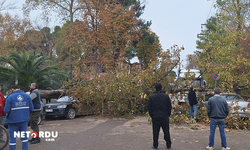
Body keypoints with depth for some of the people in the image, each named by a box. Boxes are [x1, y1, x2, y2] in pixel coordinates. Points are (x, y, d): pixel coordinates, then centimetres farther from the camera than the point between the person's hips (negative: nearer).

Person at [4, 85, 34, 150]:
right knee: (24, 136, 13)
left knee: (12, 137, 7)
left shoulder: (10, 97, -11)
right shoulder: (27, 96, 0)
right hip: (24, 120, 3)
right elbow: (31, 108, 1)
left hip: (13, 120, -3)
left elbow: (6, 110, -14)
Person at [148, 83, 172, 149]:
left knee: (155, 132, 7)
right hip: (165, 117, 0)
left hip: (155, 117, 0)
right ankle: (168, 145, 15)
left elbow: (149, 108, 1)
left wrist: (152, 115, 11)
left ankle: (155, 145, 12)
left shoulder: (151, 97, -3)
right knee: (166, 131, 9)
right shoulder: (166, 96, -2)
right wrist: (168, 114, 11)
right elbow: (169, 107, 2)